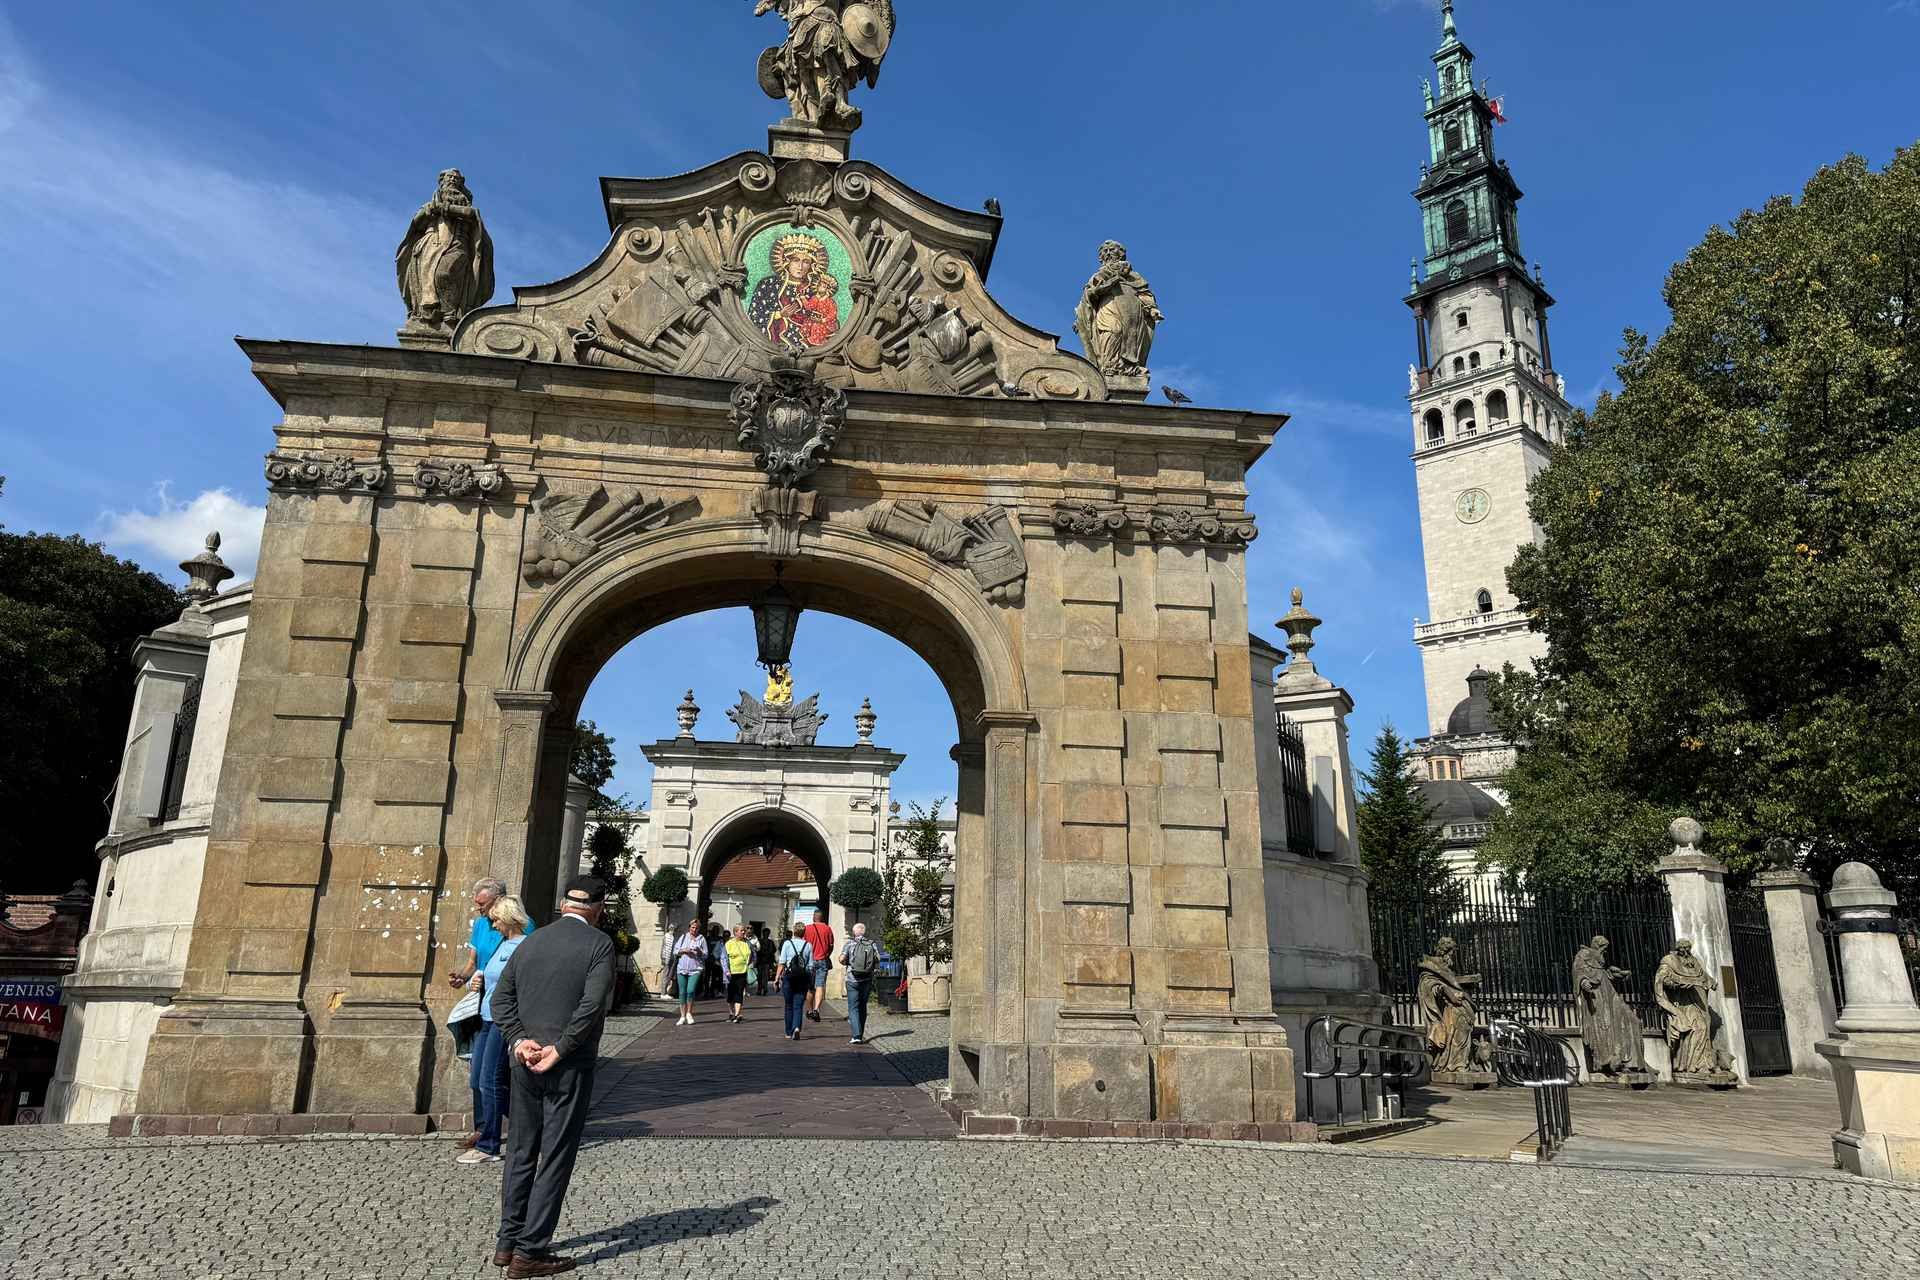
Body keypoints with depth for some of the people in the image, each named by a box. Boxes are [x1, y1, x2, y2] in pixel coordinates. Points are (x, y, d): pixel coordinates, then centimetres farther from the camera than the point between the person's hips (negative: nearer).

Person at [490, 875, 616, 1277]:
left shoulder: (531, 941, 8)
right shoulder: (599, 944, -9)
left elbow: (501, 997, 3)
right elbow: (593, 1004, -19)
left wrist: (519, 1041, -3)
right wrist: (559, 1049, -13)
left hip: (525, 1061, 6)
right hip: (570, 1066, -6)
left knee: (521, 1153, 17)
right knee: (555, 1158, 3)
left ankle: (508, 1241, 24)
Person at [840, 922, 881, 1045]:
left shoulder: (850, 943, -4)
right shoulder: (872, 945, 3)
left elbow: (842, 959, -13)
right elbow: (877, 960, -4)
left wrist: (845, 964, 7)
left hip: (853, 980, -3)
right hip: (867, 981, 3)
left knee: (853, 1008, -2)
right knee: (862, 1007, 17)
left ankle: (856, 1036, -14)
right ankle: (861, 1034, 24)